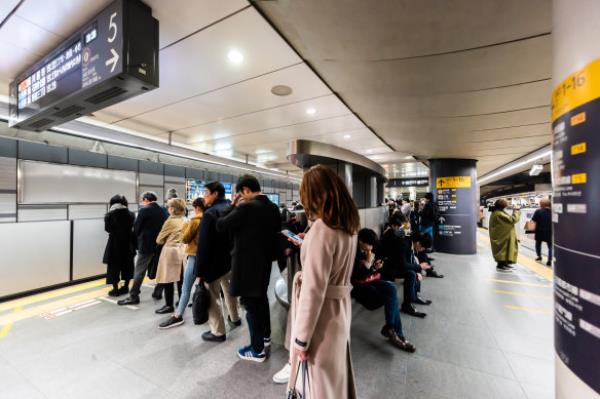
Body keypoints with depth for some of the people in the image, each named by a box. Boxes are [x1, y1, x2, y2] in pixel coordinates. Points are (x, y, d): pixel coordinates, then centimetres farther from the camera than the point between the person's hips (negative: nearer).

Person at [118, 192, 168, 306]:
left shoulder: (144, 210, -11)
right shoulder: (163, 210, 2)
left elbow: (136, 227, -5)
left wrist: (139, 237, 13)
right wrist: (159, 237, 14)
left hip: (146, 245, -5)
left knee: (139, 271, 3)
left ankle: (133, 296, 8)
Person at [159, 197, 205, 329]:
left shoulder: (195, 221, -13)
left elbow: (185, 239, -7)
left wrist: (185, 226, 6)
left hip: (195, 256, -6)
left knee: (186, 288, 1)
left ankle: (178, 316, 8)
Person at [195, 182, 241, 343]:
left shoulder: (210, 213, -20)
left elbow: (203, 245, -21)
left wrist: (200, 271, -15)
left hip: (215, 262, -8)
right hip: (232, 259, 8)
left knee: (212, 296, 7)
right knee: (229, 290, 25)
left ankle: (218, 332, 18)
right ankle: (234, 318, 42)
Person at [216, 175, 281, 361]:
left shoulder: (246, 207, -23)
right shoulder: (273, 207, 0)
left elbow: (220, 226, -18)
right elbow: (276, 231, 9)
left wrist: (233, 206, -8)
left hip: (247, 264, -8)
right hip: (265, 261, 8)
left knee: (251, 303, 7)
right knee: (261, 298, 25)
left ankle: (257, 350, 22)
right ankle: (265, 335, 44)